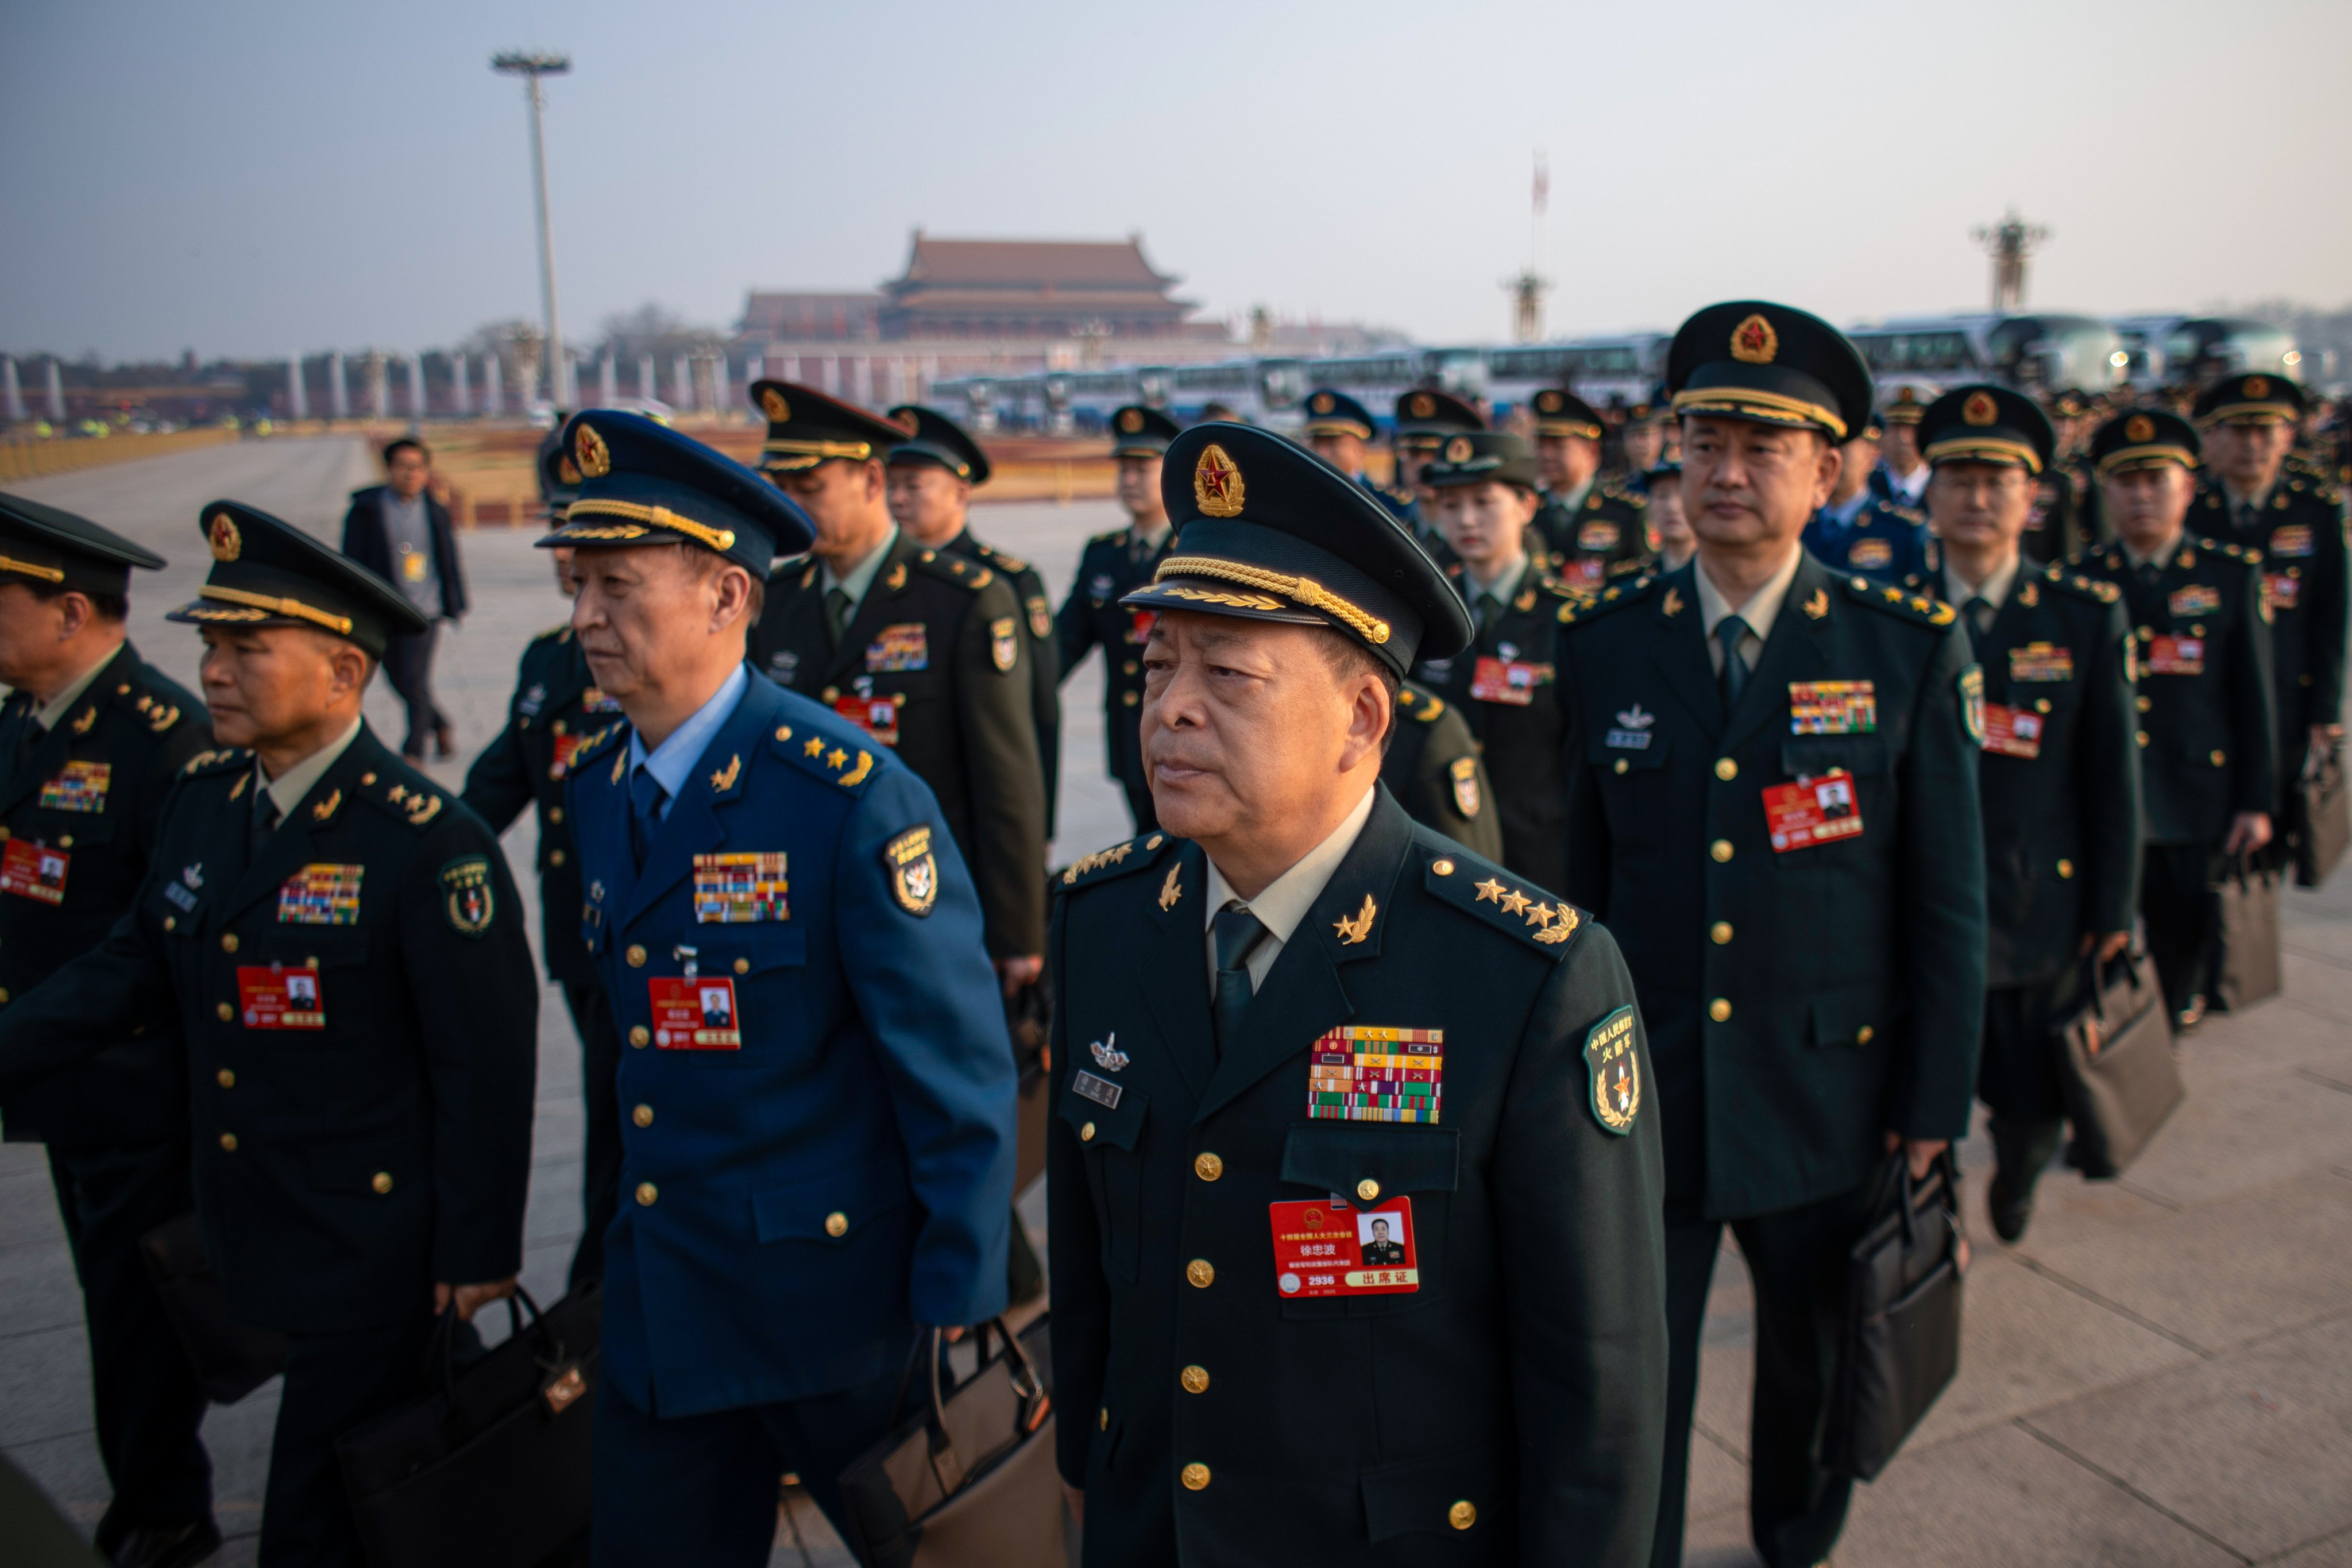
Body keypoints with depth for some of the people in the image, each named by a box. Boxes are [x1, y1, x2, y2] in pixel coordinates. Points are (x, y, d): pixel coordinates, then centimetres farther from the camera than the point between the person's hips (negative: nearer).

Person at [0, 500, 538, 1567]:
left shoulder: (426, 843, -20)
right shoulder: (202, 796, 3)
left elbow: (485, 1064, -17)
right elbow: (137, 965, 12)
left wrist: (477, 1254, -13)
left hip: (374, 1249, -6)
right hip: (257, 1237, 7)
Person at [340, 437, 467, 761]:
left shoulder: (435, 511, 5)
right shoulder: (366, 510, 0)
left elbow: (450, 561, 13)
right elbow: (353, 561, 1)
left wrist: (456, 605, 13)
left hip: (425, 610, -1)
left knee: (416, 682, -7)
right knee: (398, 681, 11)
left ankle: (413, 751, 5)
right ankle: (440, 725, 35)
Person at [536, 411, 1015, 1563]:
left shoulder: (850, 794, -19)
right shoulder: (595, 785, 4)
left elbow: (962, 1080, -18)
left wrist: (958, 1325, -16)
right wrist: (632, 1239, 16)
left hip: (838, 1301, -6)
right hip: (658, 1305, 7)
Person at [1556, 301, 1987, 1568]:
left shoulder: (1908, 650, -6)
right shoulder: (1603, 646, -2)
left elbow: (1948, 901, -3)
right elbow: (1584, 879, 2)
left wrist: (1933, 1106, -3)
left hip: (1827, 1112, 1)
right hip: (1640, 1100, 0)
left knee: (1817, 1368, 22)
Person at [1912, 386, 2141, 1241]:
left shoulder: (2087, 615, 1)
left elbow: (2112, 773, 2)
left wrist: (2112, 911, 1)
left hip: (2039, 909, 1)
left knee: (2034, 1107, 13)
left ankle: (2016, 1175, 47)